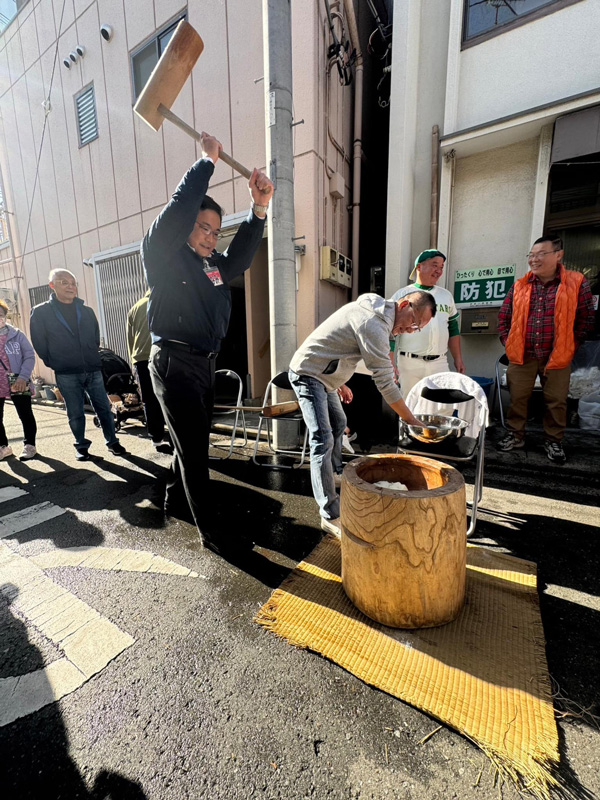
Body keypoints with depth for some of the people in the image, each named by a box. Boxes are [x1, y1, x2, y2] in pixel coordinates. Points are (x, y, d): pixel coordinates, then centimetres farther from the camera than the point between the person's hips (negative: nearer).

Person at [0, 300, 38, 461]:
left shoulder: (17, 335, 2)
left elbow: (29, 356, -1)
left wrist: (23, 377, -13)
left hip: (18, 384, -2)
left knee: (26, 415, 3)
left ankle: (29, 445, 15)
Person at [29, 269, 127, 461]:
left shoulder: (86, 311, 8)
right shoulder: (40, 312, -1)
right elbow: (39, 344, 2)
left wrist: (91, 358, 13)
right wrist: (56, 364, 4)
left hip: (93, 370, 2)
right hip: (66, 375, -2)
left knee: (104, 408, 6)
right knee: (76, 414, 7)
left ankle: (112, 442, 18)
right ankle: (81, 446, 23)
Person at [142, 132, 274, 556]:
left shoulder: (214, 264, 15)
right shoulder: (162, 254, -3)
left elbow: (242, 256, 4)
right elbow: (180, 208, -16)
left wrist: (259, 208, -7)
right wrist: (208, 161, -6)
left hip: (205, 363, 8)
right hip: (174, 364, -7)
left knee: (193, 442, 17)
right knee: (194, 448, -4)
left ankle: (176, 501, 39)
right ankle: (210, 531, 8)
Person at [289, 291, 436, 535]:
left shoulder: (373, 308, 8)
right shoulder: (374, 326, -25)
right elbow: (386, 384, -25)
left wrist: (340, 382, 22)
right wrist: (413, 421, -17)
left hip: (322, 375, 11)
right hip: (308, 375, -11)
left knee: (338, 425, 21)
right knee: (323, 441, -15)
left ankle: (329, 483, 38)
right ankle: (330, 516, -9)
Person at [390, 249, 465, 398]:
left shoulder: (446, 296, 15)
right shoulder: (402, 295, 1)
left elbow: (453, 330, 20)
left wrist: (458, 359, 13)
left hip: (440, 363, 4)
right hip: (409, 363, -3)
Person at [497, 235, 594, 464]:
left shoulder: (576, 284, -1)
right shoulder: (519, 286, 4)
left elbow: (586, 318, 3)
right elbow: (504, 317, 10)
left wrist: (570, 344, -2)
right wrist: (507, 342, 3)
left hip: (557, 357, -1)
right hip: (522, 355, 1)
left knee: (556, 401, 8)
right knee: (517, 397, 6)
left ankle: (553, 441, 24)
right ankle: (515, 435, 21)